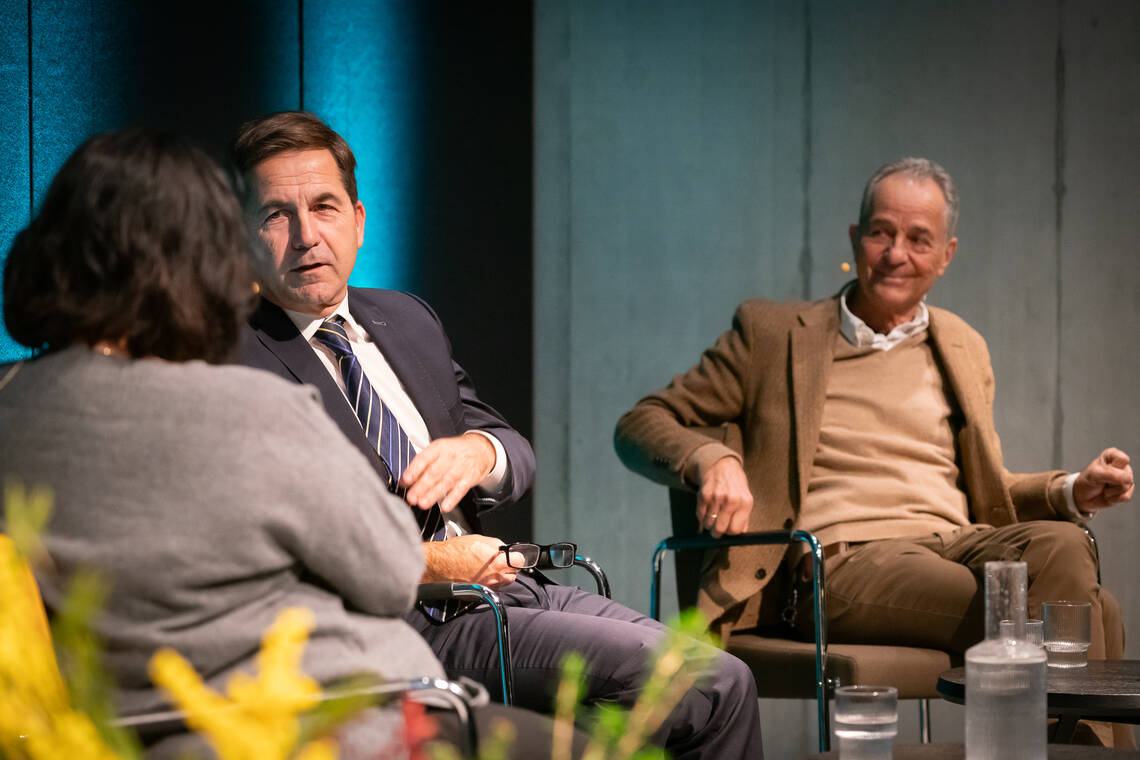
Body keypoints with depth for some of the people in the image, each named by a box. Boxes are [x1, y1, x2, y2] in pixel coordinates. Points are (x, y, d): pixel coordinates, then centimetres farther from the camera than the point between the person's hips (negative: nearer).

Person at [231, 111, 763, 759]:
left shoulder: (408, 319, 20)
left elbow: (520, 457, 21)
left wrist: (478, 451, -5)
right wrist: (424, 566, -15)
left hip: (507, 586, 8)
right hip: (405, 627, -8)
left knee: (727, 684, -6)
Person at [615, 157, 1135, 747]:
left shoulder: (963, 350, 27)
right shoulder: (774, 333, 14)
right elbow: (641, 425, 11)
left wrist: (1074, 491, 12)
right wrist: (710, 460, -12)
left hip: (953, 543, 5)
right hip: (844, 559, -4)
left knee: (1059, 544, -34)